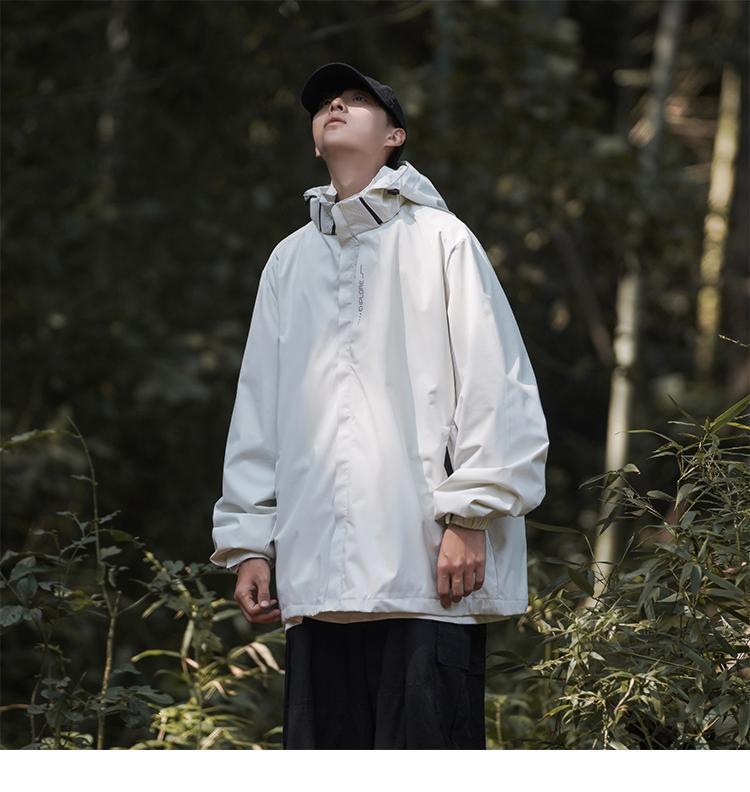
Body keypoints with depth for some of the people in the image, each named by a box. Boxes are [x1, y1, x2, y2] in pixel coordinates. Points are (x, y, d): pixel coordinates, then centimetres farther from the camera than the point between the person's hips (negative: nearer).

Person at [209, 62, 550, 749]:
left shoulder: (439, 240, 7)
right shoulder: (291, 261, 21)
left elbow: (496, 387, -1)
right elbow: (259, 408, 20)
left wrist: (470, 519, -10)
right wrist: (249, 541, 12)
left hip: (429, 569, -5)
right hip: (318, 580, 5)